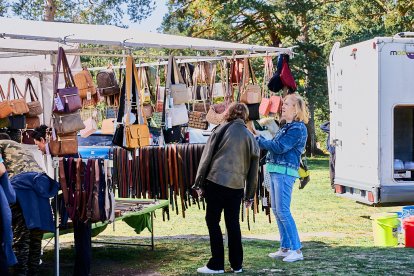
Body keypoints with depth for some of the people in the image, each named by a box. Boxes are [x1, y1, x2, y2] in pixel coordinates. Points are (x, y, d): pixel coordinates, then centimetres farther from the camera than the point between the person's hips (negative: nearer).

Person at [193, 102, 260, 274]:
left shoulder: (221, 130, 2)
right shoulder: (250, 137, 11)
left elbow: (206, 157, -1)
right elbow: (253, 170, 13)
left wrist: (199, 183, 3)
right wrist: (250, 195, 19)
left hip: (215, 181, -3)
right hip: (237, 185, 4)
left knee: (213, 222, 4)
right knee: (233, 224, 12)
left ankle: (216, 265, 4)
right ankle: (237, 265, 16)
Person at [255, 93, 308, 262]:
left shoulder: (298, 128, -11)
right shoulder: (286, 126, 19)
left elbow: (280, 147, -18)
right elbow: (275, 145, 17)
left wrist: (259, 141, -9)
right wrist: (261, 141, 3)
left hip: (285, 171, -10)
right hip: (275, 170, 10)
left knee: (283, 211, -11)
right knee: (276, 210, 11)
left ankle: (297, 250, -6)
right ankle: (285, 248, 18)